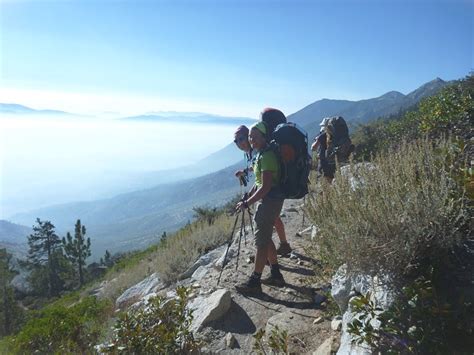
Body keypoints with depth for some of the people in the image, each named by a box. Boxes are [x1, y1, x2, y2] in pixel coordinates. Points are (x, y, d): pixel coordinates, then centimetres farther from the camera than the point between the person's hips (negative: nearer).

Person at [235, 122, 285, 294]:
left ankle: (254, 282, 8)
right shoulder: (261, 154, 13)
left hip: (269, 201, -10)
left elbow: (266, 186, -24)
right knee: (266, 239, 18)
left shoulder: (267, 156, -19)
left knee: (261, 241, -2)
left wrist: (247, 203, -18)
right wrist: (247, 197, 15)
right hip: (266, 200, 10)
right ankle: (276, 275, 29)